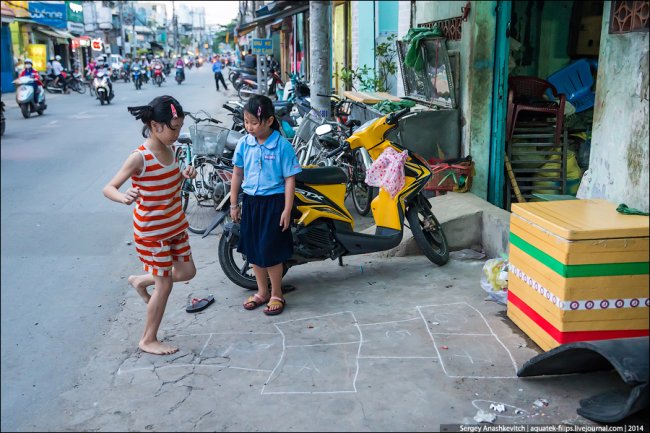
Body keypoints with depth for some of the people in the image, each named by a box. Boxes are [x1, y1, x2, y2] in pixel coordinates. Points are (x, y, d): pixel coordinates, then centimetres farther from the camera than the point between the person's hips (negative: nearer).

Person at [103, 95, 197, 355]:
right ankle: (148, 340, 20)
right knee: (165, 285, 2)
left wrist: (184, 176, -6)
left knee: (187, 272, 15)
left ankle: (141, 281, 38)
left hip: (175, 225, 8)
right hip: (151, 231, -8)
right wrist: (123, 197, -43)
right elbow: (108, 188, -21)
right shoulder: (139, 158, -22)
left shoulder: (168, 149, 1)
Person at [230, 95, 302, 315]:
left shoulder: (282, 146, -13)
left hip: (274, 203, -5)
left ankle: (276, 295, 19)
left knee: (271, 252, -1)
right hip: (251, 201, 5)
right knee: (253, 251, 14)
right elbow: (237, 174, 9)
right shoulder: (244, 143, 0)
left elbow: (290, 179, -10)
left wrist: (287, 210, -13)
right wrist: (234, 204, 10)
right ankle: (262, 292, 32)